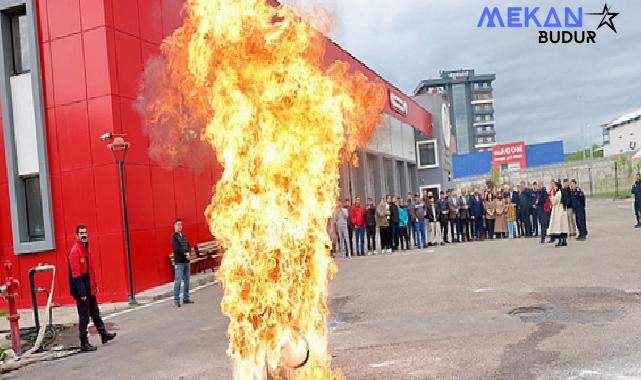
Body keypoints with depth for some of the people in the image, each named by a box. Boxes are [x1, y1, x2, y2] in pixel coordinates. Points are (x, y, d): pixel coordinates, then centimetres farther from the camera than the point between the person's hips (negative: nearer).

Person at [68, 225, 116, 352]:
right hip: (82, 291, -9)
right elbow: (76, 274, -21)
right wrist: (82, 293, -22)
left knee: (95, 313, 20)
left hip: (90, 290, 9)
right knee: (84, 317, -1)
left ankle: (104, 334, 32)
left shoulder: (86, 249, 12)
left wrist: (94, 285, 17)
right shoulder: (75, 251, -17)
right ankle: (84, 344, 9)